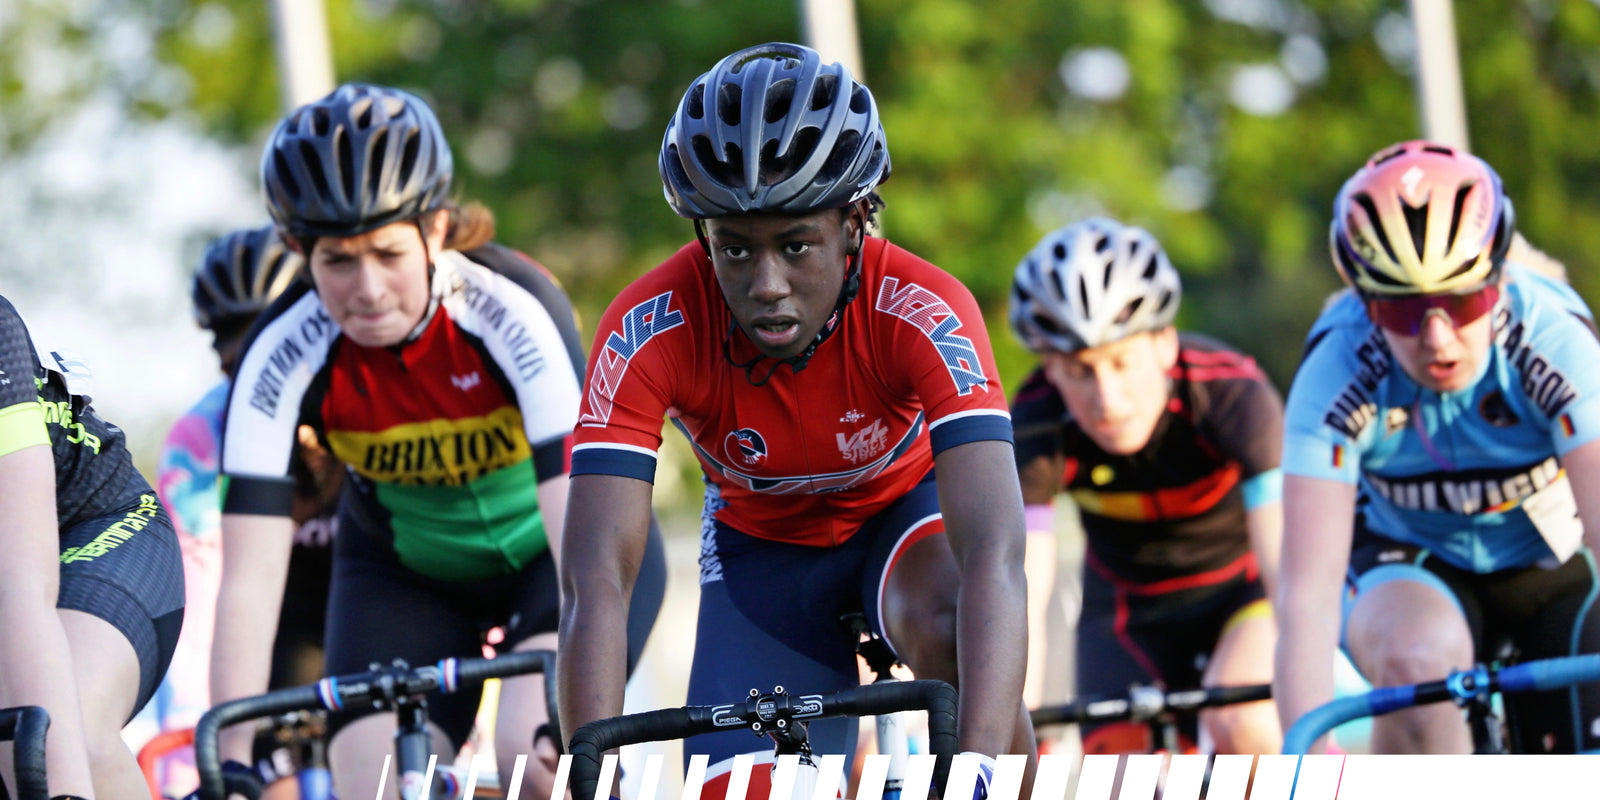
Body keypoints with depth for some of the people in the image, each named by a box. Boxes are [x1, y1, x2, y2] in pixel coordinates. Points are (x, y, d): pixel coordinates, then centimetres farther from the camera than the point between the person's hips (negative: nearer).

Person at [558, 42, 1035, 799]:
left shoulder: (923, 312, -35)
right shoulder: (648, 331, -32)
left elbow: (994, 554, -46)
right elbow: (596, 580, -38)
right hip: (763, 545, 2)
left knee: (949, 633, -34)